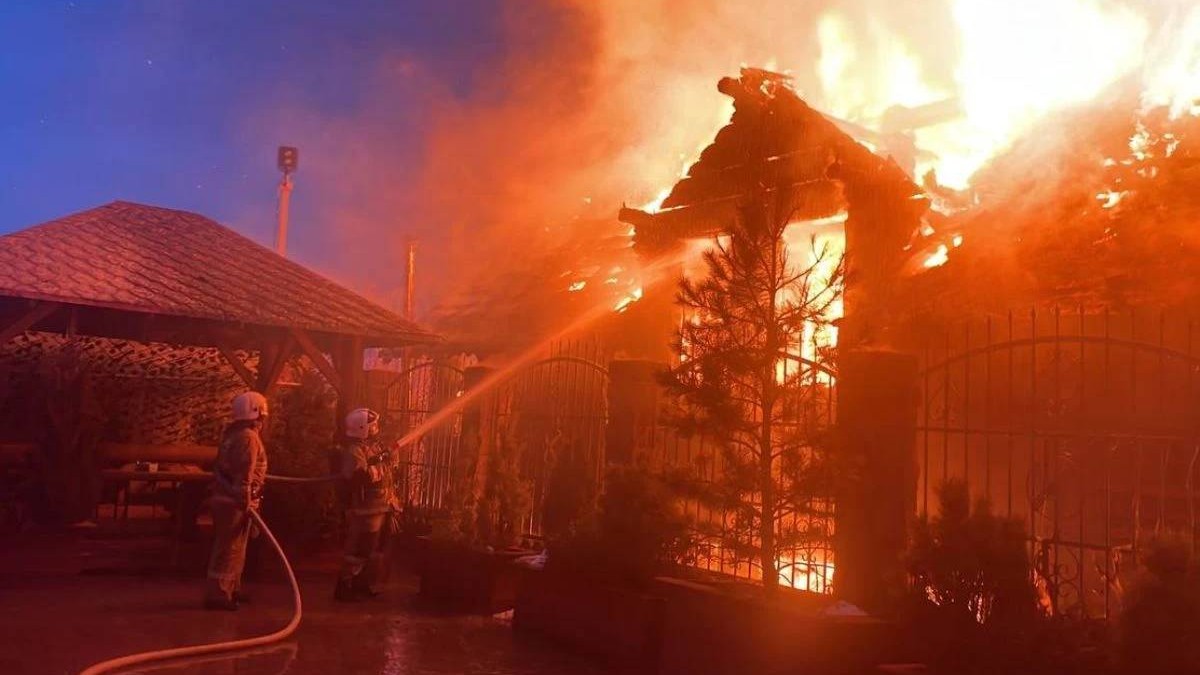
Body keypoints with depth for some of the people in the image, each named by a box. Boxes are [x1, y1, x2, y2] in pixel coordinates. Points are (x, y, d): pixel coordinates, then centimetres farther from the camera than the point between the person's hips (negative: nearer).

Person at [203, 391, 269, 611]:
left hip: (224, 496, 10)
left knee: (232, 547, 18)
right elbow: (244, 474, -24)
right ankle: (217, 594, -4)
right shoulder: (249, 437, -17)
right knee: (230, 548, -6)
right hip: (235, 501, -10)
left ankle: (232, 589, 27)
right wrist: (246, 502, -23)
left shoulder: (232, 434, 15)